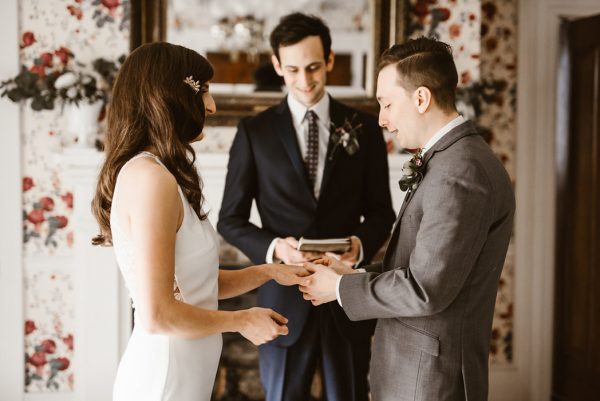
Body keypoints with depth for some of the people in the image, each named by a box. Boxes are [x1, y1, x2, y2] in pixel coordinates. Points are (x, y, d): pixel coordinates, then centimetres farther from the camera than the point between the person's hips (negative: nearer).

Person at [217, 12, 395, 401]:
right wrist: (273, 247, -17)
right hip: (284, 295, -1)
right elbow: (231, 219, 2)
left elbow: (381, 212, 8)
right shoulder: (255, 132, 0)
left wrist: (361, 243, -14)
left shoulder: (365, 128, 3)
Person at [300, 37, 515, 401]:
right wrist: (354, 275, 3)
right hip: (412, 368, 9)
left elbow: (425, 290, -23)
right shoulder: (448, 160, 9)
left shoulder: (460, 174, -22)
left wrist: (340, 287, -12)